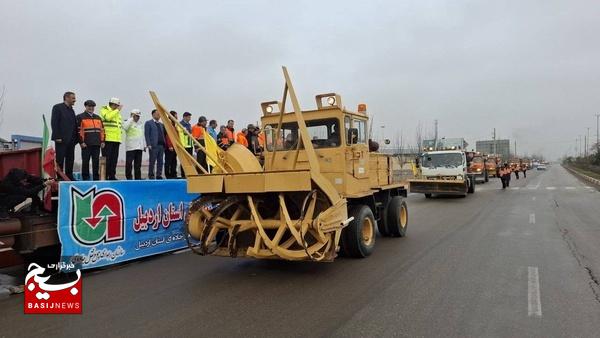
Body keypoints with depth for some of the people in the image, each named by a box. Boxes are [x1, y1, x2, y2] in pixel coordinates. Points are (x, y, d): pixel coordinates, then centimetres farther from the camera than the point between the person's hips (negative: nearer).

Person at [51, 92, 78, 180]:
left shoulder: (71, 110, 19)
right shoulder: (57, 107, -2)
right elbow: (54, 123, -9)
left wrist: (75, 138, 7)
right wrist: (57, 137, -16)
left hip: (71, 140, 7)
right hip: (61, 139, -7)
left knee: (70, 159, 8)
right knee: (60, 159, -1)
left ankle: (69, 177, 14)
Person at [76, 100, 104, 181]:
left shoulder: (98, 118, 18)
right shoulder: (80, 117, 3)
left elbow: (102, 130, 18)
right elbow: (79, 130, -4)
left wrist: (102, 141, 9)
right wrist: (81, 142, -11)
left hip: (96, 144, 4)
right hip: (86, 144, -4)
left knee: (96, 162, 6)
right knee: (85, 162, -1)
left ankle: (96, 178, 11)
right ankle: (85, 178, 5)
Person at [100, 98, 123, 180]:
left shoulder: (117, 113, 23)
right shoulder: (104, 110, 1)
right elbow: (108, 117, -21)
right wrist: (117, 110, -13)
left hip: (116, 139, 7)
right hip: (107, 139, -7)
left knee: (114, 159, 8)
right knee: (107, 158, -7)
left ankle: (112, 176, 13)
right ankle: (105, 176, -3)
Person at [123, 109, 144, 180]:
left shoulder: (140, 123, 20)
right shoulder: (129, 122, 0)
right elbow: (125, 127, -24)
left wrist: (143, 145, 18)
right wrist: (131, 118, -16)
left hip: (139, 147, 6)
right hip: (130, 147, -6)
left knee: (138, 164, 7)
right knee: (129, 163, -7)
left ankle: (138, 178, 11)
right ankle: (129, 177, -1)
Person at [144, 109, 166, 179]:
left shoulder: (161, 124, 20)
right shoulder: (148, 123, 3)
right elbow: (146, 134, -4)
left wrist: (165, 144, 4)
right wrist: (148, 144, -11)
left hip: (161, 145, 5)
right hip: (153, 145, -5)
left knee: (160, 162, 4)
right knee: (152, 162, -2)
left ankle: (159, 175, 9)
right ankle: (151, 176, 4)